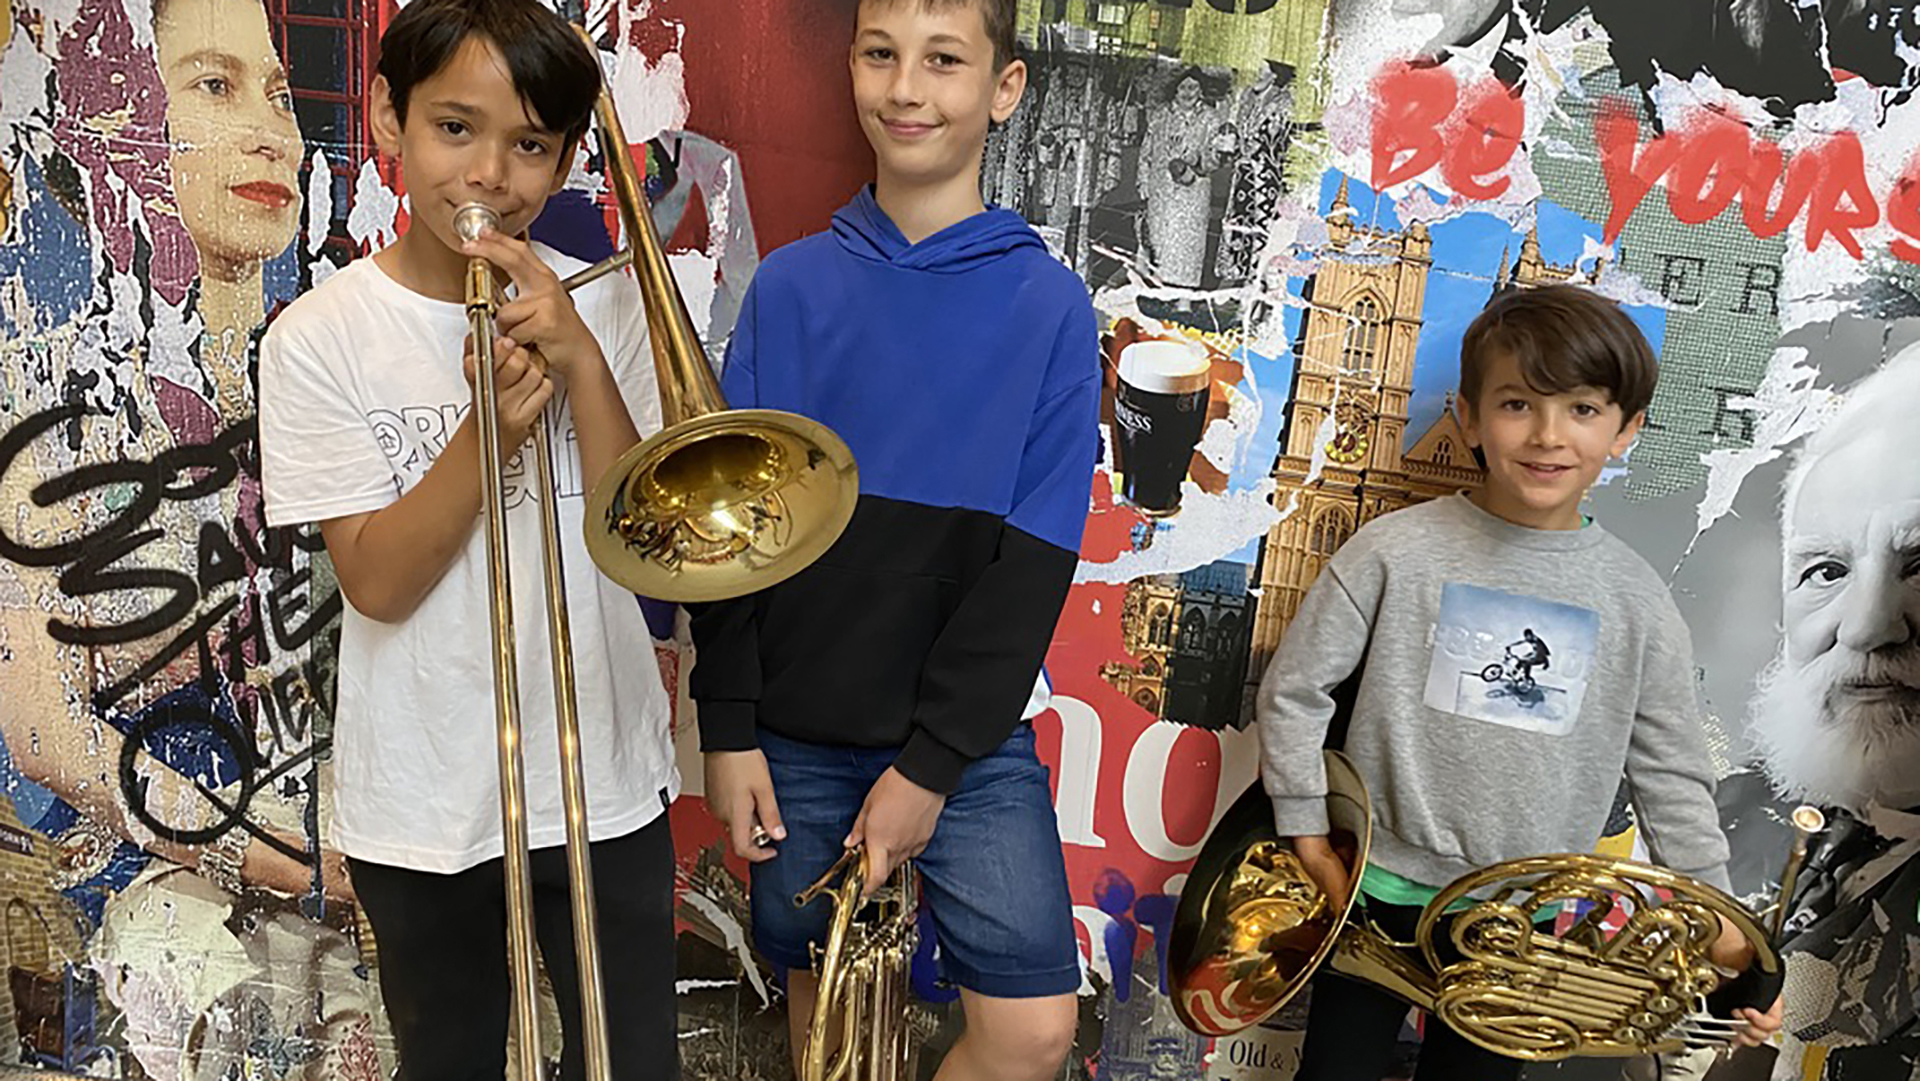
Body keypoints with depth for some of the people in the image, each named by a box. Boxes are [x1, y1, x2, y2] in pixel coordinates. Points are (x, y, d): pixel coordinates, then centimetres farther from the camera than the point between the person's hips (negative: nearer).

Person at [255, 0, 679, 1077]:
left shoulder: (601, 308, -4)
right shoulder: (321, 335, -8)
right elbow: (377, 583, -13)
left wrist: (580, 362, -22)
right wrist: (490, 428, -27)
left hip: (604, 784, 1)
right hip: (423, 808, 0)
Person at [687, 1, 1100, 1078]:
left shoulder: (1049, 304, -4)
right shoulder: (789, 287, 2)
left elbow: (1036, 557, -8)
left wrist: (932, 763, -11)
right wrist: (728, 726, -3)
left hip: (969, 737, -1)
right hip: (796, 736, 2)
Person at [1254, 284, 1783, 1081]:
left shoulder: (1639, 604, -4)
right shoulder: (1395, 552, -11)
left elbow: (1672, 781, 2)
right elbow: (1292, 692, -5)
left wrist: (1724, 937, -3)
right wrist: (1313, 846, -5)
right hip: (1380, 897, -1)